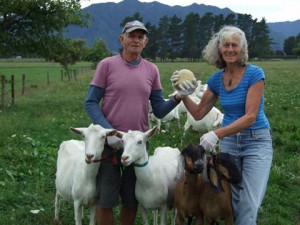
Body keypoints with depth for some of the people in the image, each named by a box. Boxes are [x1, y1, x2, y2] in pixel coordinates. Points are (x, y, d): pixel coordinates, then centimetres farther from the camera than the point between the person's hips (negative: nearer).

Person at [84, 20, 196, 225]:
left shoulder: (152, 70, 4)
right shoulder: (107, 65, -4)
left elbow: (159, 111, 4)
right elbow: (91, 103, -6)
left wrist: (178, 98, -14)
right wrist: (108, 131, -18)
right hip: (110, 142, -2)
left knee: (132, 200, 13)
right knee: (106, 200, 5)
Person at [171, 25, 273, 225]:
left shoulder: (255, 73, -13)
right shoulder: (216, 79, 3)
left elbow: (250, 117, -20)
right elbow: (199, 113, 11)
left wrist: (216, 134, -28)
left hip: (256, 141, -4)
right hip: (228, 141, 5)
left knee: (249, 206, -7)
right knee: (230, 202, 8)